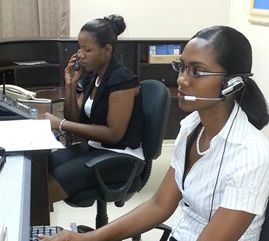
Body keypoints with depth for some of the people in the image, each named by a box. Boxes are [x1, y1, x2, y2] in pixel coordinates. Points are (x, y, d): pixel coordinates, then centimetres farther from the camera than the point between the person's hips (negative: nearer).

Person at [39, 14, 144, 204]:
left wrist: (60, 124, -22)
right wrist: (71, 83, -4)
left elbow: (113, 133, -22)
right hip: (93, 147, 8)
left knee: (46, 187, -23)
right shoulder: (91, 76, 8)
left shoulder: (122, 79, -16)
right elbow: (75, 120, 8)